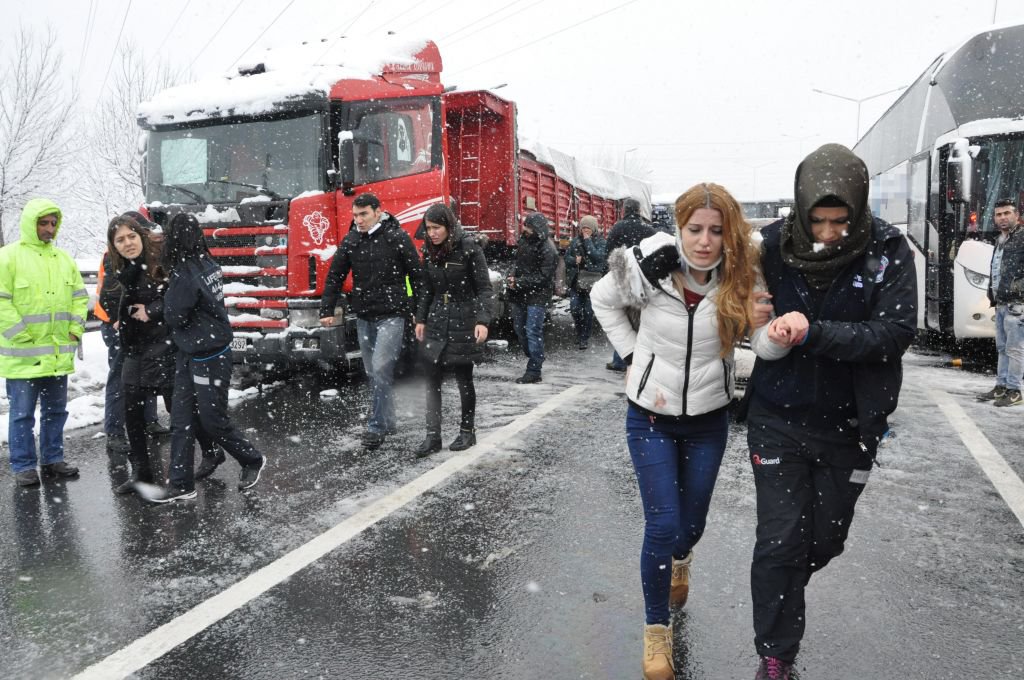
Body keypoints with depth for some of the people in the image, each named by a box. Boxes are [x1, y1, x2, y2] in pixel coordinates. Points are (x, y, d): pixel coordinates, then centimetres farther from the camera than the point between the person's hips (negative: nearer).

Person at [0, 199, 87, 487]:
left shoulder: (63, 258, 11)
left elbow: (79, 296, 16)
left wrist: (75, 328, 4)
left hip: (58, 353, 6)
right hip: (23, 355, -6)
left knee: (56, 411, 14)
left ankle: (53, 459, 26)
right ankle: (23, 466, 15)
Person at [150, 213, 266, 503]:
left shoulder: (184, 274, -21)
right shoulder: (208, 264, 4)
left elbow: (174, 316, -14)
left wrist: (168, 291, 1)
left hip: (208, 357, -9)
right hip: (190, 354, 9)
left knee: (212, 419, 5)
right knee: (182, 421, 9)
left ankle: (252, 460, 26)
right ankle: (181, 485, 15)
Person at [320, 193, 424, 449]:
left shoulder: (397, 237, -5)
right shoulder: (351, 240, 8)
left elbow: (416, 274, -3)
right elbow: (334, 276, 13)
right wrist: (326, 310, 9)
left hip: (391, 314, -6)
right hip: (363, 315, 6)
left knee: (381, 368, -14)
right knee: (373, 372, 11)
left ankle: (377, 426, -5)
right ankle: (388, 422, 25)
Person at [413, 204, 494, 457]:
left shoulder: (469, 248, -10)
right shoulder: (429, 251, 6)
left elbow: (484, 288, -11)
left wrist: (483, 320, -21)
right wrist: (421, 319, 12)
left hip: (463, 323, -5)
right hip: (436, 322, 5)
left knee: (464, 379, 4)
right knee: (431, 380, 1)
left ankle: (468, 431, 21)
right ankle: (433, 436, 7)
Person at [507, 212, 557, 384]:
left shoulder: (548, 250, -18)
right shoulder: (524, 239, 6)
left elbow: (543, 277, -19)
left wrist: (519, 282, -18)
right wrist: (513, 276, 2)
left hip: (537, 295, -8)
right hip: (520, 293, 8)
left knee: (533, 332, -10)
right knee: (519, 328, 15)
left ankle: (534, 371, -3)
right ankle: (535, 360, 31)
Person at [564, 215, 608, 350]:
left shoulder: (600, 242, 1)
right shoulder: (575, 241, 10)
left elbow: (598, 257, -15)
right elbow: (567, 257, 11)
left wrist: (588, 240, -12)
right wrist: (574, 260, -11)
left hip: (592, 282, -3)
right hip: (576, 280, 3)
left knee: (588, 312, 0)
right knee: (574, 309, -3)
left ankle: (584, 338, 13)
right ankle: (580, 332, 22)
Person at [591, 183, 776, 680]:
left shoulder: (741, 277, -13)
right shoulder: (649, 267, -17)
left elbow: (765, 342, -20)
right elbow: (603, 300, 1)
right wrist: (633, 355, -5)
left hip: (708, 418, 2)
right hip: (651, 415, -2)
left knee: (692, 522, 16)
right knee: (662, 525, -4)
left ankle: (680, 561, 54)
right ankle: (656, 628, 19)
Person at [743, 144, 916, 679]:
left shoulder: (888, 250, -11)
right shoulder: (773, 243, -10)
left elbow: (897, 331, -19)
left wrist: (812, 334, -28)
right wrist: (769, 327, -17)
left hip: (850, 423, 2)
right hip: (779, 419, -1)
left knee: (826, 540, 17)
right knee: (780, 540, 1)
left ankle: (780, 599, 49)